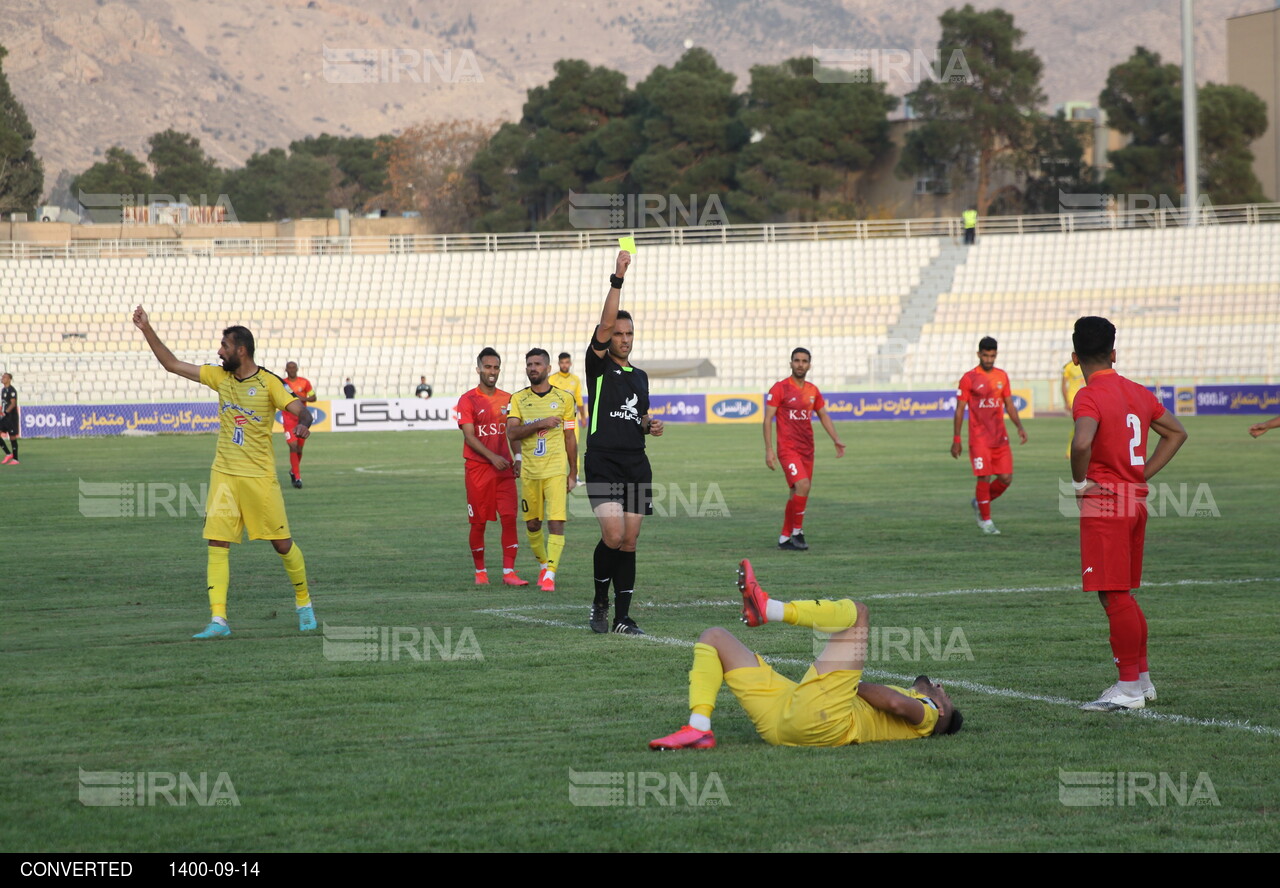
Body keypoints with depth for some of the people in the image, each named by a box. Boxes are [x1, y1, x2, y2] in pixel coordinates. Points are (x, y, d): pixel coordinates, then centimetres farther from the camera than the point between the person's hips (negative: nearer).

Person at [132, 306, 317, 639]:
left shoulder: (268, 383, -8)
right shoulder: (220, 377, 6)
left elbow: (300, 410, -18)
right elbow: (172, 364, 11)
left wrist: (303, 423, -41)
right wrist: (147, 330, 7)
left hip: (259, 477, -4)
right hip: (224, 475, 4)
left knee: (282, 542, 3)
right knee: (217, 543, -7)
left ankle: (304, 603, 26)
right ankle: (218, 621, -10)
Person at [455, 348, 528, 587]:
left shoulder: (507, 399, 10)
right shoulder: (468, 400, -3)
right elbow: (469, 436, -10)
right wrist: (492, 457, -20)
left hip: (504, 469, 3)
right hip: (477, 468, -3)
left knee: (509, 518, -7)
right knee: (478, 522, 3)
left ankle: (509, 571, -6)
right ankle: (480, 571, 15)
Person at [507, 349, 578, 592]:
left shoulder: (564, 398, 3)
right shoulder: (518, 399, 4)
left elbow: (570, 437, 7)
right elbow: (511, 433, -9)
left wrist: (573, 473, 7)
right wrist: (540, 424, -20)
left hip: (556, 471, -2)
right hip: (529, 472, 2)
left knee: (556, 523, -14)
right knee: (532, 524, 11)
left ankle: (550, 575, -15)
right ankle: (543, 564, 33)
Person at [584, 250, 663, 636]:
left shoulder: (640, 376, 19)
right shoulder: (599, 366, 1)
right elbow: (606, 323, -14)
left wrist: (650, 425, 8)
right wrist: (617, 280, -21)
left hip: (636, 466, 5)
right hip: (603, 463, -5)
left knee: (629, 541, 2)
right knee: (613, 534, -18)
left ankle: (622, 616, 6)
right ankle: (600, 602, 3)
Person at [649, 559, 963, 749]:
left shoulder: (924, 714, 17)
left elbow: (896, 703, -8)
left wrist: (847, 680, 1)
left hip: (819, 719, -8)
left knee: (856, 611, -6)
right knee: (714, 638, 11)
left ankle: (768, 609, -23)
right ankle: (699, 729, -13)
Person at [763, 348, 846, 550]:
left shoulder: (812, 391, 10)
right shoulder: (780, 388, -7)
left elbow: (823, 416, 22)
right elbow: (768, 419, -8)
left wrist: (836, 440, 10)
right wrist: (768, 450, -15)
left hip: (807, 450, 6)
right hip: (788, 448, -6)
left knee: (797, 493, 10)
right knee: (802, 485, -22)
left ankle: (785, 537, 23)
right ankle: (797, 532, -12)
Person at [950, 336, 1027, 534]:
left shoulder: (1002, 376, 9)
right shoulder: (969, 378, -4)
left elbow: (1009, 405, 16)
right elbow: (960, 410, -2)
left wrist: (1019, 427, 1)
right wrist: (956, 440, -4)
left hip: (1000, 438, 5)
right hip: (979, 438, -5)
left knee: (1006, 478, 1)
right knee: (984, 478, -8)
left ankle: (979, 502, 25)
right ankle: (985, 520, 4)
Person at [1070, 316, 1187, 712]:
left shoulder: (1089, 397, -14)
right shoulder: (1138, 393, 11)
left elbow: (1082, 442, -33)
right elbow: (1176, 433, 22)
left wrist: (1079, 482, -15)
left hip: (1104, 503, -8)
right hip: (1136, 501, 8)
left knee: (1114, 597, -4)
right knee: (1123, 596, 17)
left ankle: (1129, 688, -2)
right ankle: (1142, 678, 22)